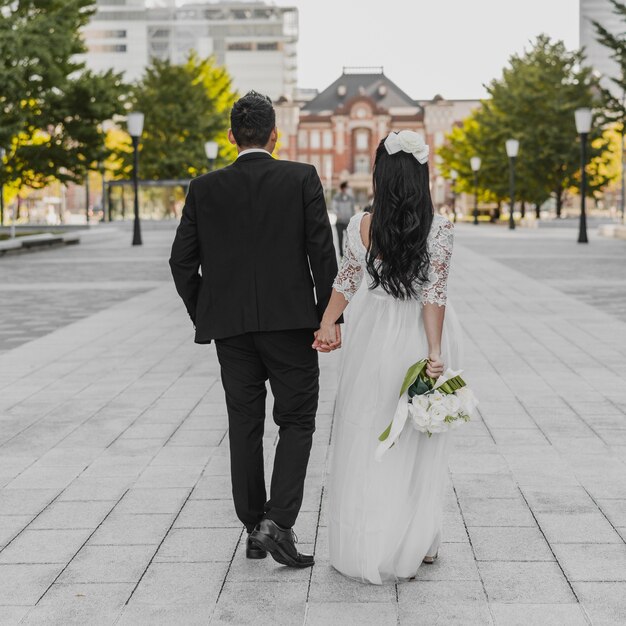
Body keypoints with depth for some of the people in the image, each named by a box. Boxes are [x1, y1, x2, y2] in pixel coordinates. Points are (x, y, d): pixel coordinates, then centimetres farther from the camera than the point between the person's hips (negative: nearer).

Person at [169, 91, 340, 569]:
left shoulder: (205, 188, 3)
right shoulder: (302, 179, -3)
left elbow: (182, 261, 3)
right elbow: (323, 254, -6)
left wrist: (203, 316, 14)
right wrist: (327, 317, 1)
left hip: (229, 327, 3)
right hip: (290, 322, -2)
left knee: (245, 426, 11)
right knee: (297, 422, 7)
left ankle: (254, 529, 17)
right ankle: (278, 521, -7)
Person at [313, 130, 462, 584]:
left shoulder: (362, 226, -7)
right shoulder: (439, 230, -13)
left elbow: (347, 281, 2)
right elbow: (435, 295, -15)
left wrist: (328, 323, 13)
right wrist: (435, 352, -14)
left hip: (377, 338, 1)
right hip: (421, 339, -1)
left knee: (368, 440, 13)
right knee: (417, 445, 11)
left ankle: (368, 545, 19)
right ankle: (416, 543, 20)